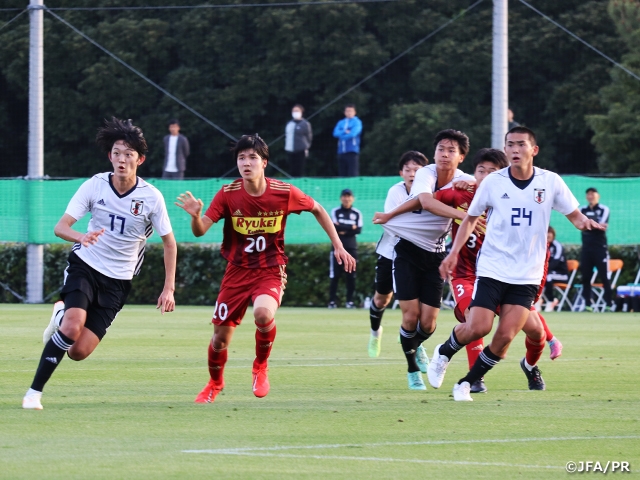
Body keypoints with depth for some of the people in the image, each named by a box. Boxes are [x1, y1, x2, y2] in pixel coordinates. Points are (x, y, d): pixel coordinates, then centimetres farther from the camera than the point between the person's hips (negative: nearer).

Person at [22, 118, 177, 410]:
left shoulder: (151, 197, -10)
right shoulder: (95, 186, -10)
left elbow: (169, 242, 2)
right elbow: (60, 227, -14)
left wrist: (168, 288, -3)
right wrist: (81, 237, -37)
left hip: (117, 281, 1)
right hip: (84, 265, -1)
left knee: (79, 352, -9)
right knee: (72, 328, -27)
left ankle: (63, 314, 25)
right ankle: (34, 392, -11)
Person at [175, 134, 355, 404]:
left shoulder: (284, 193, -11)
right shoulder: (228, 194, -10)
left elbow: (317, 210, 7)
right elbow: (200, 231, -15)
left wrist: (338, 246, 5)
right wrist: (196, 216, -39)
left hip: (271, 272, -2)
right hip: (237, 272, 2)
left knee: (263, 313, -33)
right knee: (220, 336, 3)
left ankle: (260, 368, -3)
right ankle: (215, 383, 36)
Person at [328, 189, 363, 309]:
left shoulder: (357, 213, 7)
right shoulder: (335, 212, 4)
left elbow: (358, 230, -3)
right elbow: (336, 227, -10)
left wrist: (344, 230, -11)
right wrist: (351, 228, -10)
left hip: (351, 247, 2)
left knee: (351, 275, 0)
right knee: (335, 275, -4)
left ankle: (350, 301, 5)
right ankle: (332, 301, -2)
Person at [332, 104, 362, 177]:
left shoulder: (357, 122, 1)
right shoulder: (341, 123, 17)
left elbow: (353, 134, -12)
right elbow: (335, 133, 3)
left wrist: (341, 135, -1)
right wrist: (345, 132, -12)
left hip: (352, 151, -5)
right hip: (341, 151, 5)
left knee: (353, 174, -11)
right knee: (342, 174, 3)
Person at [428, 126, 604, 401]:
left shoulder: (550, 182, -1)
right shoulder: (493, 182, -1)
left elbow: (574, 215, 7)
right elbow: (471, 218, 11)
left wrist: (584, 222, -16)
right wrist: (453, 253, 4)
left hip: (526, 276, 0)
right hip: (492, 270, 0)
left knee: (505, 336, -11)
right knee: (478, 327, -13)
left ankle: (466, 384, 7)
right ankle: (443, 354, 19)